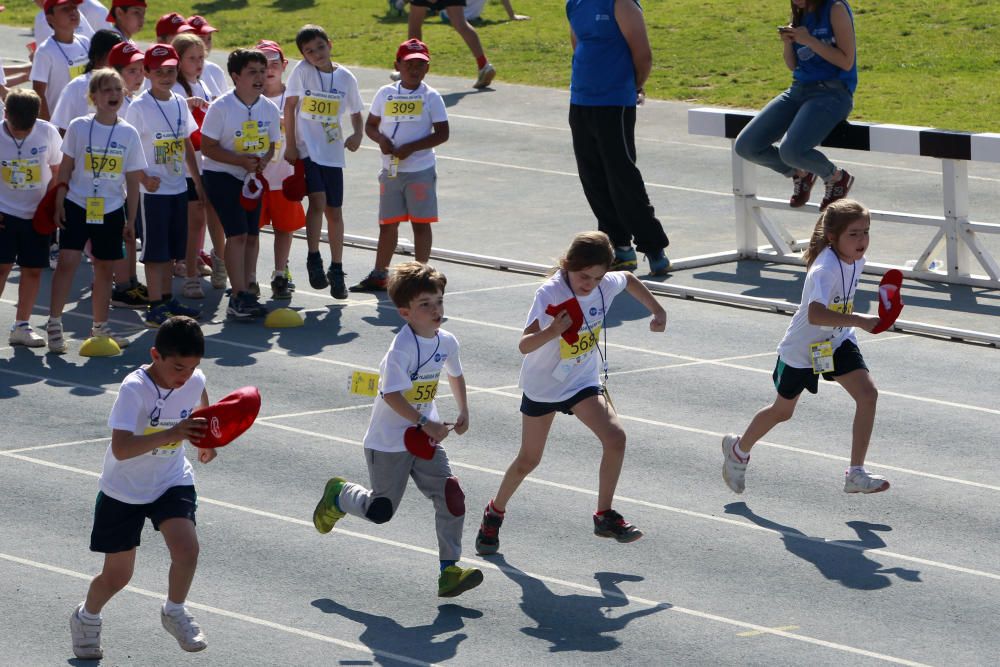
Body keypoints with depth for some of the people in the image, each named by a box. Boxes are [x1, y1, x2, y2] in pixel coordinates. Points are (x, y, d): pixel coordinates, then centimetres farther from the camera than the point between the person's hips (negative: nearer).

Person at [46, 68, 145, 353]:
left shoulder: (128, 134, 0)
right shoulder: (79, 127, -4)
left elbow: (132, 180, 6)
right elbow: (65, 169, 1)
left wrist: (130, 220, 6)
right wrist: (59, 204, -4)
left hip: (111, 210, 2)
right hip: (77, 205, -2)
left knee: (104, 267, 11)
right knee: (67, 261, -13)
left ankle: (100, 327, 23)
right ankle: (54, 324, -7)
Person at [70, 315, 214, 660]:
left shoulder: (195, 381, -12)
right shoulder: (134, 389, -29)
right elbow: (121, 448, -41)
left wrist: (207, 440, 25)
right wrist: (173, 433, -51)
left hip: (172, 482, 3)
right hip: (124, 489, -3)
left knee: (187, 549, -22)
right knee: (117, 574, 5)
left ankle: (174, 612, 7)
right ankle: (87, 617, 38)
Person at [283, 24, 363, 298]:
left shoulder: (346, 78, 1)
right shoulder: (302, 72, -6)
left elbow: (355, 112, 12)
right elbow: (290, 106, -2)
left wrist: (357, 134, -8)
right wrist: (291, 145, -6)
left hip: (333, 152, 3)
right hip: (307, 149, -3)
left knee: (334, 211, 7)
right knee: (318, 201, -20)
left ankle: (336, 270, 18)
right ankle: (313, 259, -6)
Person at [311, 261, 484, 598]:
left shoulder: (447, 342, 1)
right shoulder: (402, 348, -23)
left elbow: (455, 374, 23)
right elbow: (392, 394, -30)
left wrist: (463, 412, 18)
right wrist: (425, 424, -31)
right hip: (389, 442, -6)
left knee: (451, 496, -10)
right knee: (381, 511, 5)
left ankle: (449, 570, -5)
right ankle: (339, 495, 37)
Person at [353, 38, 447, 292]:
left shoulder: (430, 97, -4)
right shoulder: (385, 94, 6)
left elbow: (442, 134, -7)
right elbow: (370, 125, 13)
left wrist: (411, 148, -17)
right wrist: (381, 139, -9)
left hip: (420, 170, -4)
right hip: (391, 171, 4)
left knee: (420, 222, 0)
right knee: (387, 223, 10)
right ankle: (379, 274, 18)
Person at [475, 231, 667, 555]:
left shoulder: (606, 286, -15)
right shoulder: (550, 294, -29)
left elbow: (629, 279, 11)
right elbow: (524, 345, -34)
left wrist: (657, 311, 10)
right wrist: (552, 331, -52)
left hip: (583, 382, 4)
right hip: (542, 384, -3)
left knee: (615, 437, -18)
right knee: (529, 459, 8)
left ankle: (605, 516, -3)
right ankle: (495, 512, 34)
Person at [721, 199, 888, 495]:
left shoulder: (856, 260, -8)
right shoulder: (825, 268, -34)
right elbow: (815, 314, -50)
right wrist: (859, 321, -56)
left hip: (837, 342, 6)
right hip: (802, 347, -6)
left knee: (868, 394, -14)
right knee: (783, 410, 15)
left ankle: (856, 474, -8)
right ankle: (739, 449, 45)